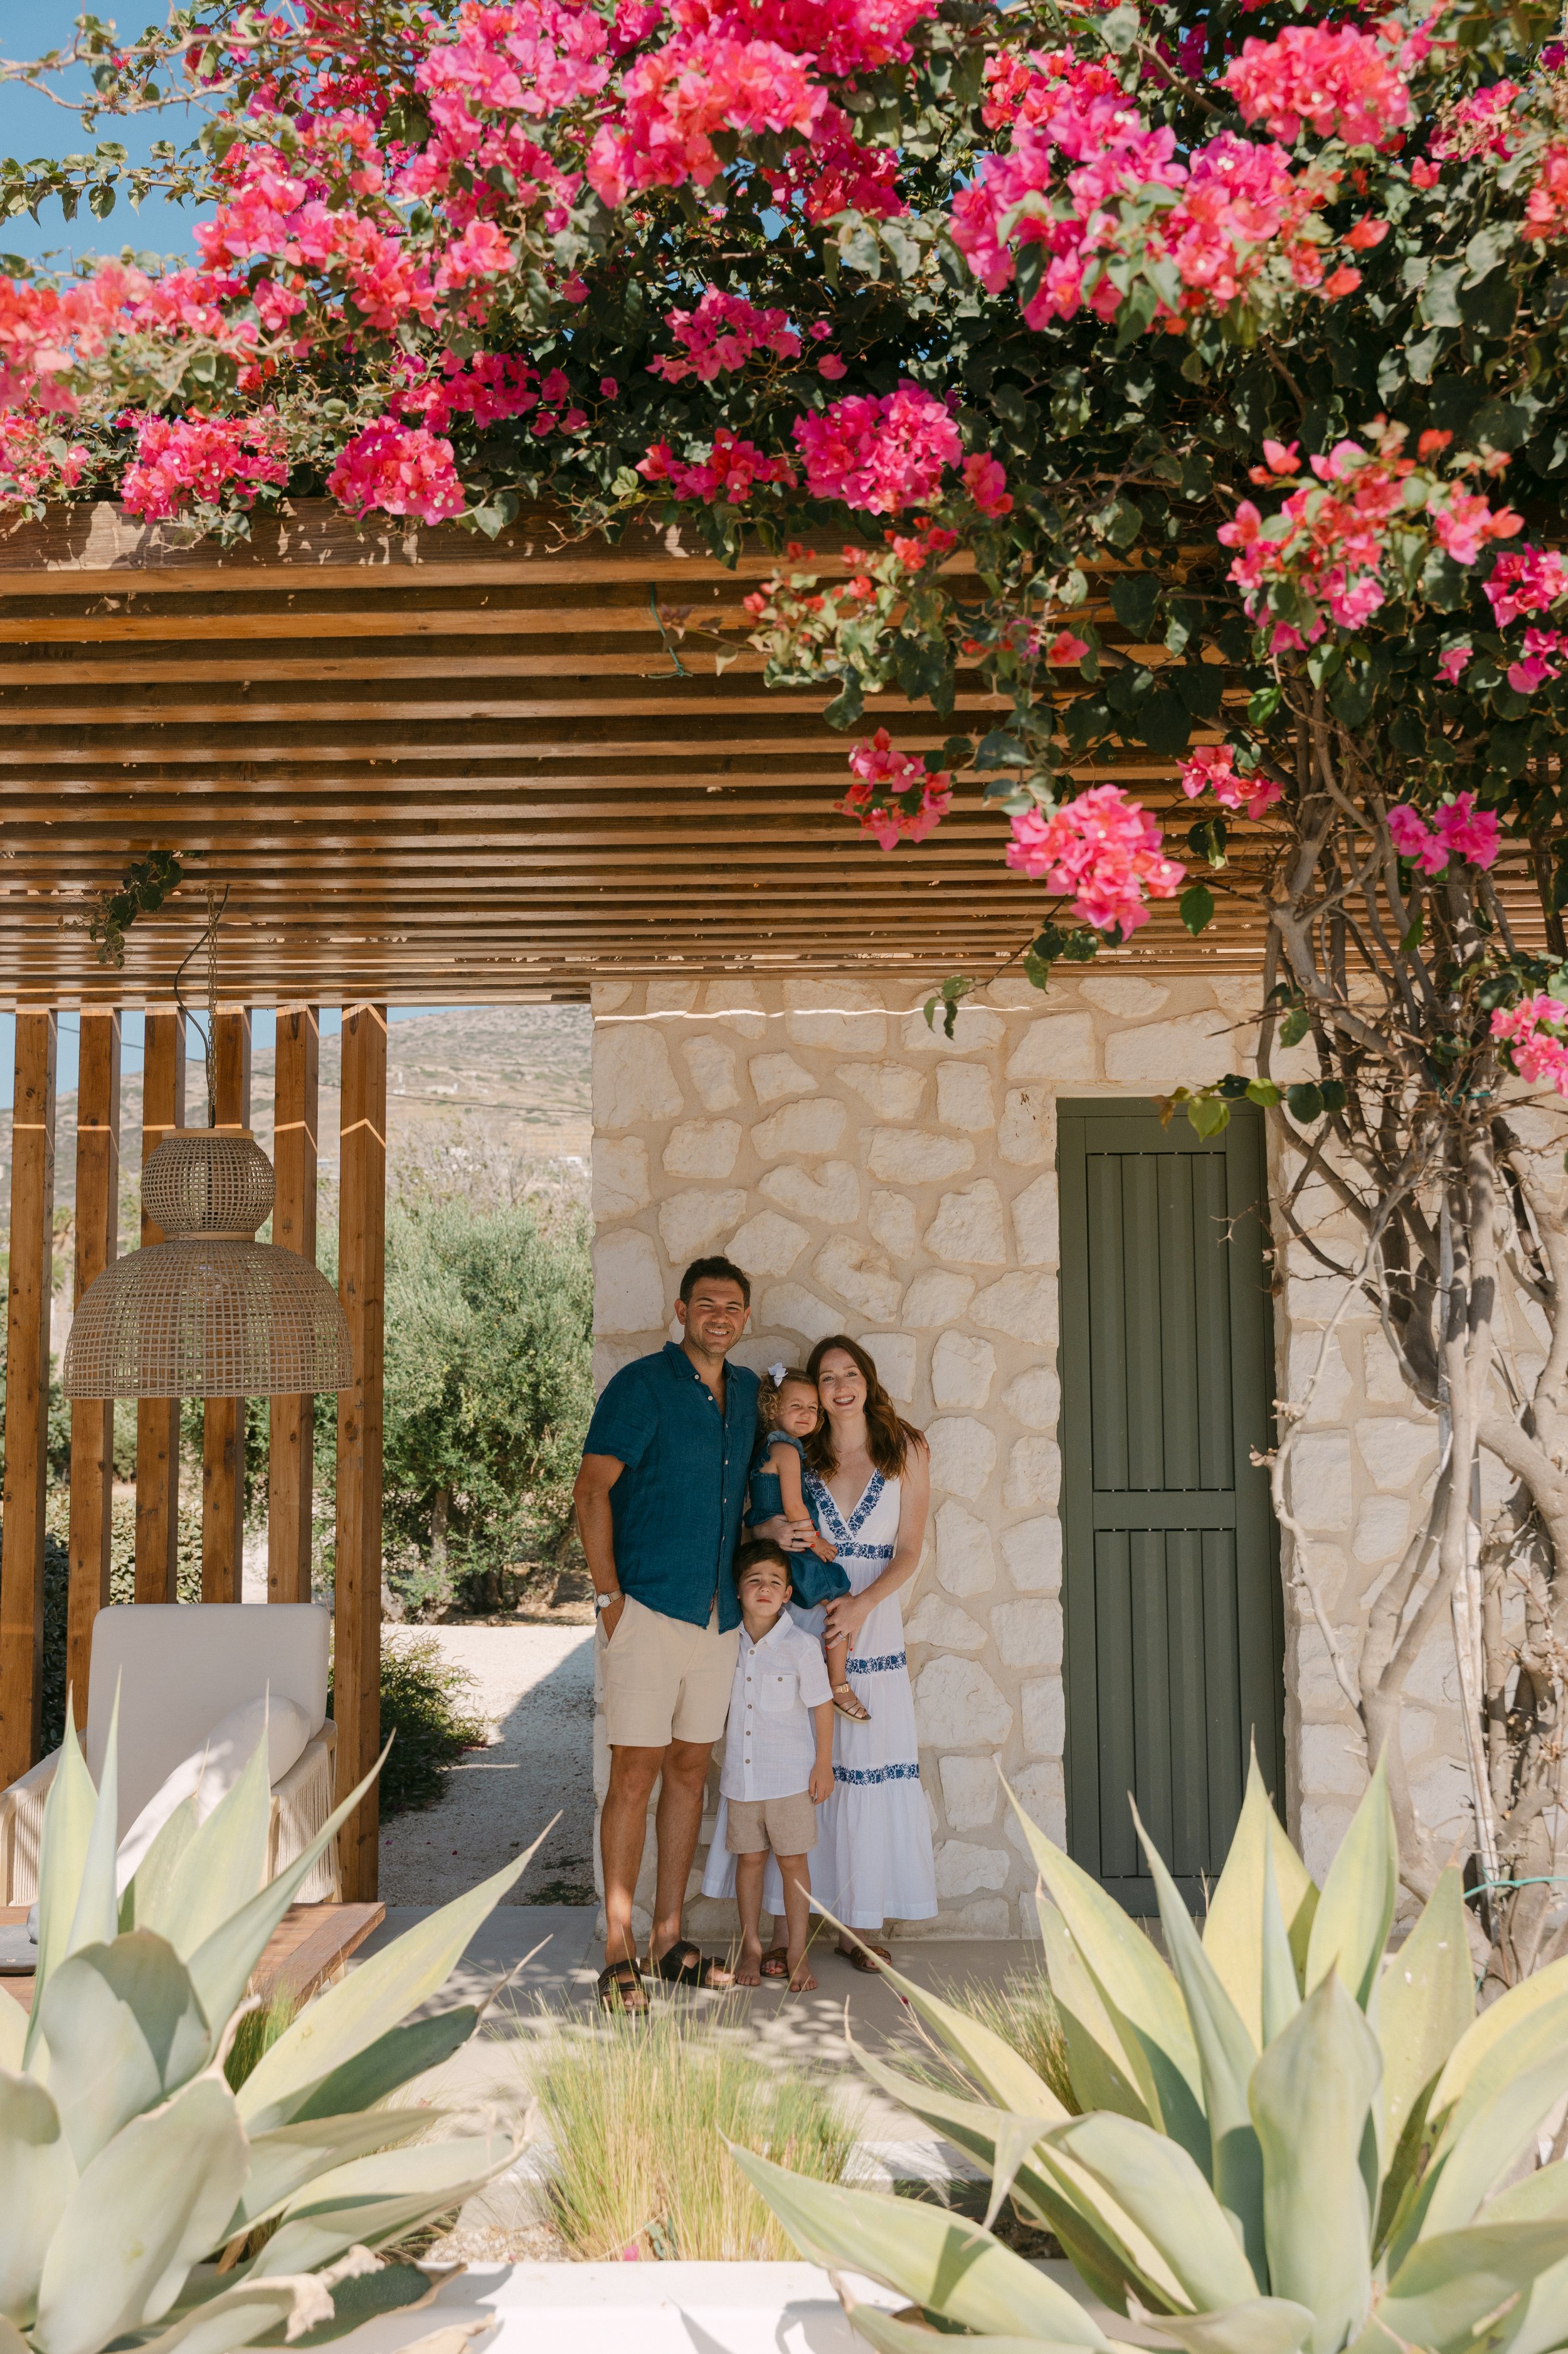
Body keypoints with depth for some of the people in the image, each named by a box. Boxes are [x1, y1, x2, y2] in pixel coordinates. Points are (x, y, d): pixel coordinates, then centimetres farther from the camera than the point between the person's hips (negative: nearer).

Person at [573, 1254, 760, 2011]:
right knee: (635, 1772, -6)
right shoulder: (642, 1385, -7)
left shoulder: (747, 1391, 13)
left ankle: (669, 1940, 20)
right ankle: (618, 1955, 0)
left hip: (719, 1615, 6)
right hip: (648, 1608, -6)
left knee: (690, 1769, 11)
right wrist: (608, 1595, -15)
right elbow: (591, 1489, -10)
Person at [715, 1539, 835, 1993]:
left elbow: (822, 1705, -3)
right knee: (749, 1859, 10)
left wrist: (824, 1764, -3)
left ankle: (797, 1953, 14)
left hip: (790, 1776, -3)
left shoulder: (801, 1647, -11)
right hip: (740, 1774, 3)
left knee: (793, 1861, 4)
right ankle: (751, 1947, 22)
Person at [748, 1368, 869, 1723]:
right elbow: (793, 1507, -20)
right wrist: (815, 1541, -7)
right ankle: (838, 1686, 0)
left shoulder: (767, 1447, 15)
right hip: (787, 1547, -10)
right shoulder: (787, 1450, -16)